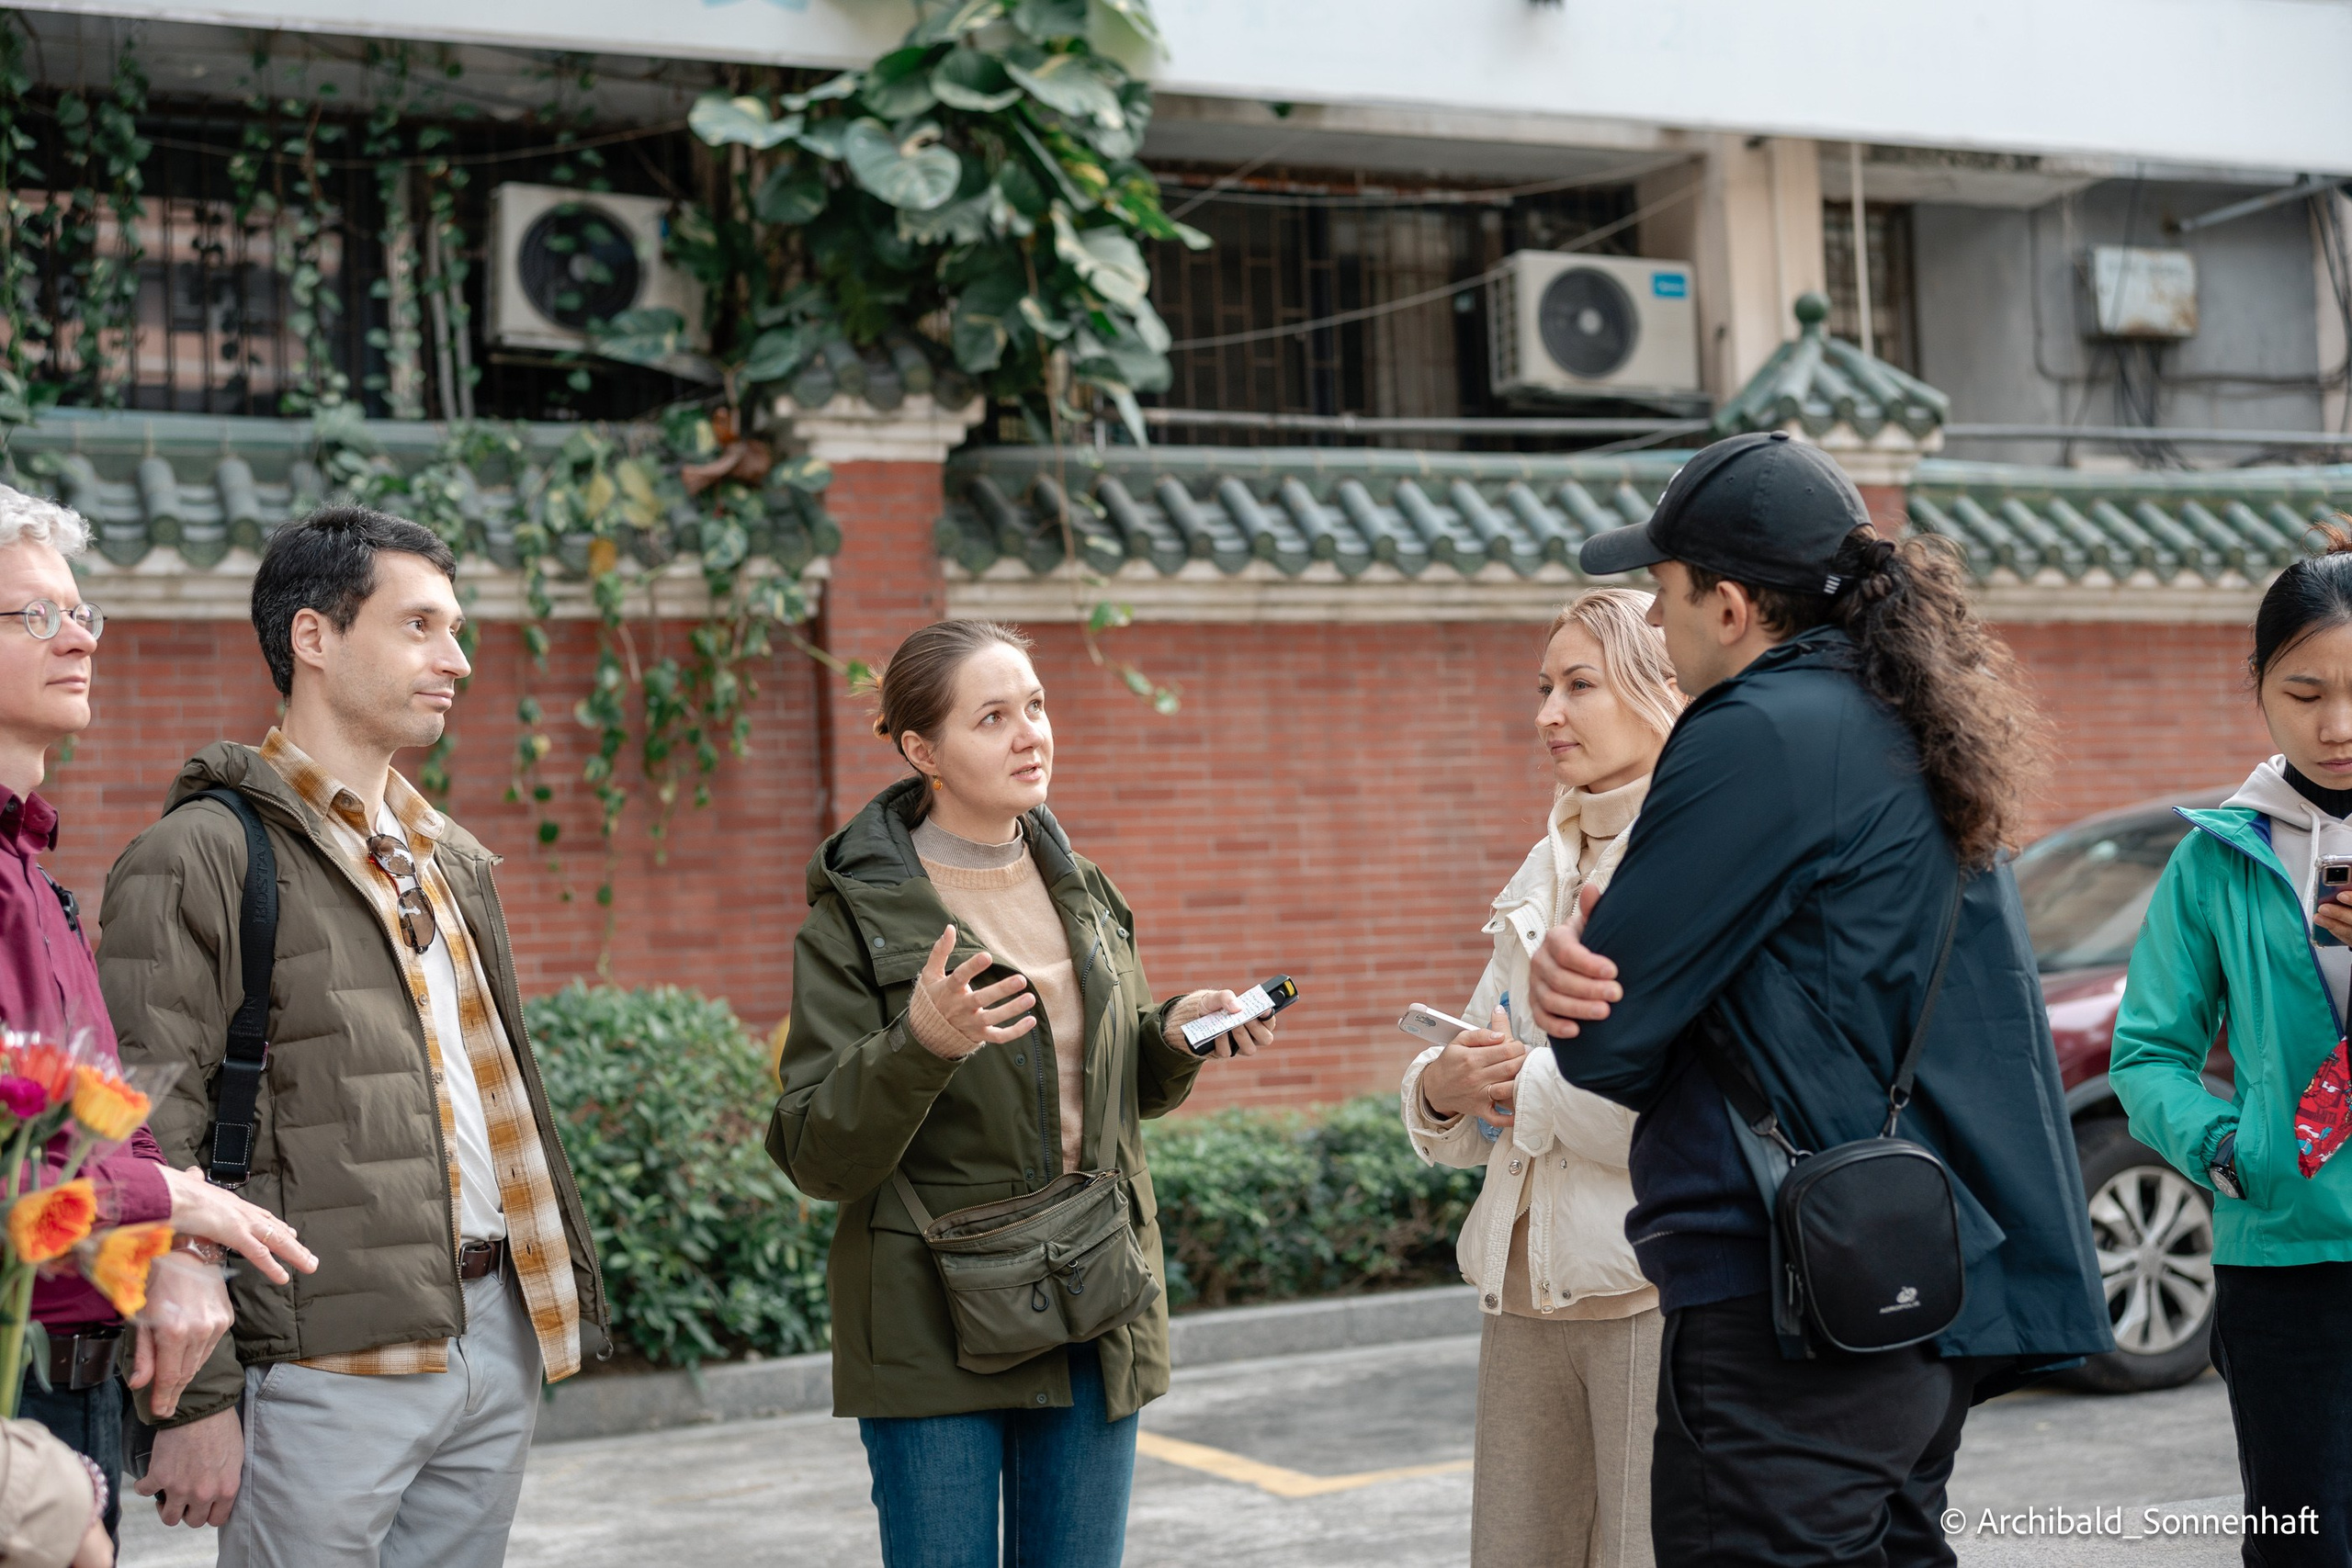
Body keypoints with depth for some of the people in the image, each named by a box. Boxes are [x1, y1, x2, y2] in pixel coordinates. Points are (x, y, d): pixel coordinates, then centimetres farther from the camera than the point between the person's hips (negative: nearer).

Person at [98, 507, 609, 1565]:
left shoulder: (452, 859, 18)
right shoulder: (202, 860, -8)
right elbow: (152, 1150, -11)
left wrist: (558, 1287, 17)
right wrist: (196, 1399, -15)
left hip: (498, 1335, 8)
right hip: (335, 1362, -7)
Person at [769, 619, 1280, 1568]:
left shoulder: (1081, 890, 10)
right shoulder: (856, 916, -8)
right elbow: (816, 1157, -12)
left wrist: (1178, 1031, 0)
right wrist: (919, 1045, -28)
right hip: (932, 1331, -5)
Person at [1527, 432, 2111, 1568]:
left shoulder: (1760, 737, -14)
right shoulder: (1907, 733, 16)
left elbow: (1603, 1045, -13)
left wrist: (1573, 999, 9)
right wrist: (1575, 971, -2)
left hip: (1794, 1317, -10)